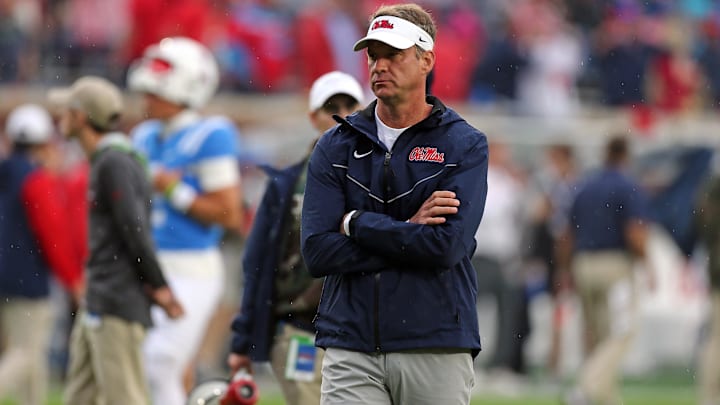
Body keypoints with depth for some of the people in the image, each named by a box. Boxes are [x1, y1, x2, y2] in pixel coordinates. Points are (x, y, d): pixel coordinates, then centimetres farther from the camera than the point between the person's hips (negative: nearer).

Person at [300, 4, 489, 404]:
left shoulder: (465, 145, 2)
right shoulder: (336, 146, 9)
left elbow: (448, 246, -13)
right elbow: (318, 252, -3)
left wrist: (356, 223, -6)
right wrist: (408, 231, -8)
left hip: (436, 347, -1)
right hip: (351, 349, 1)